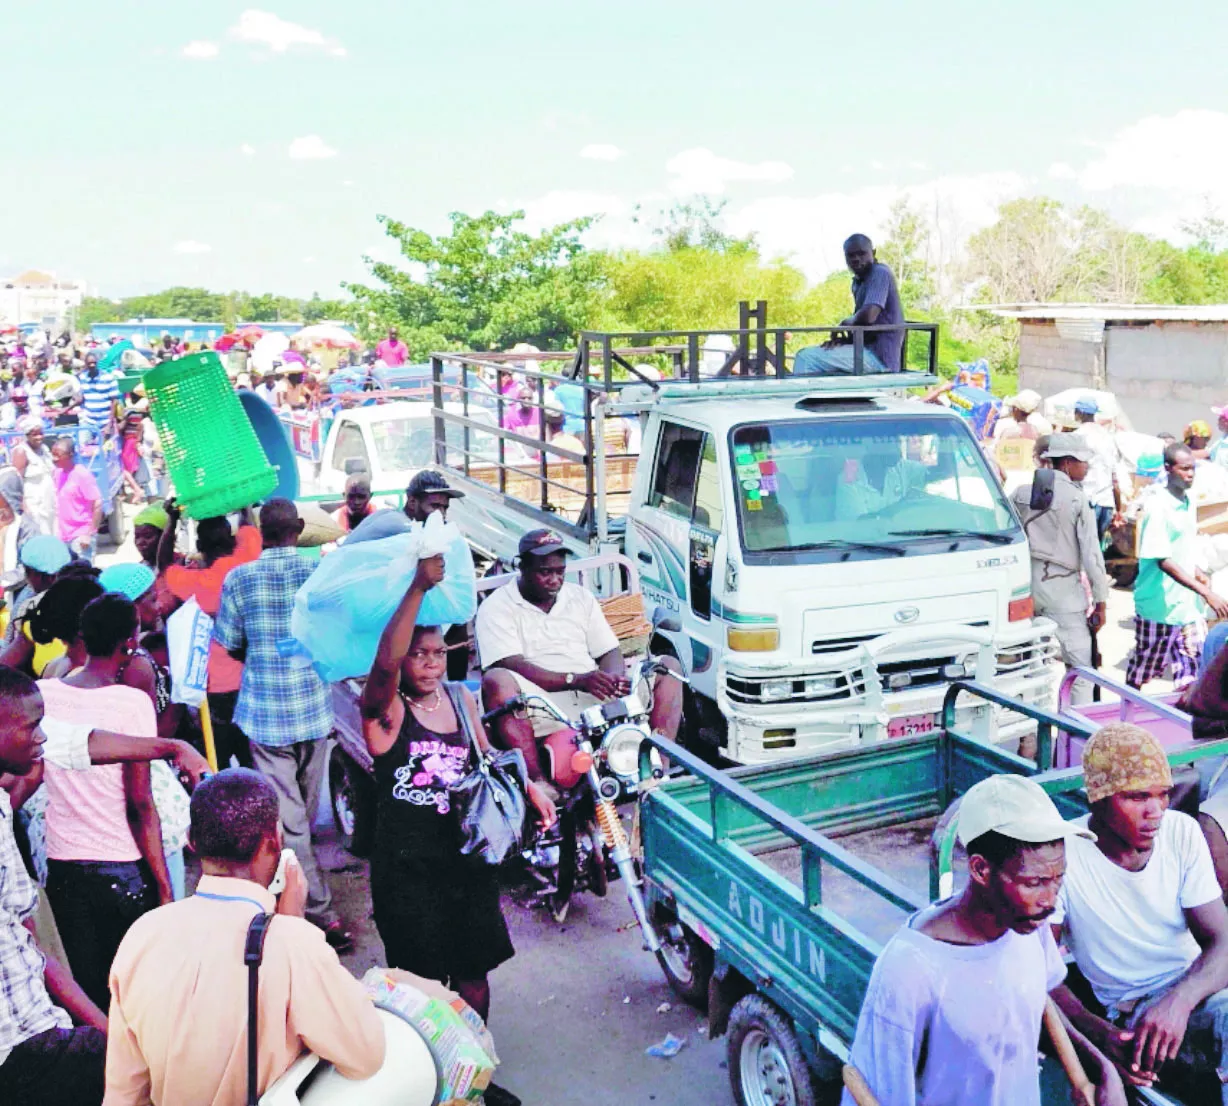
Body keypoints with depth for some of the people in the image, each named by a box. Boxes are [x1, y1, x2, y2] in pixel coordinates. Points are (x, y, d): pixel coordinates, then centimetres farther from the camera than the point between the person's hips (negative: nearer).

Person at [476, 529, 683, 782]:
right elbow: (510, 665, -11)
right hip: (542, 709, -5)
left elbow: (610, 652, 16)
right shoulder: (497, 607, 4)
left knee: (668, 666, -7)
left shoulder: (580, 597, 21)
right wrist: (576, 680, -22)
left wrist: (613, 677, -10)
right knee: (497, 681, -35)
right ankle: (537, 780, -40)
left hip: (595, 699, 5)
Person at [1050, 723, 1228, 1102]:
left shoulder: (1182, 832, -4)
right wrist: (1097, 1031, -29)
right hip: (1129, 1010, -4)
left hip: (1192, 990, 4)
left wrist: (1180, 999, -28)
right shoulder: (1063, 855, -14)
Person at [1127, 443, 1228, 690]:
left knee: (1193, 673, 2)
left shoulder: (1189, 504, 8)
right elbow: (1163, 561, -23)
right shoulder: (1156, 507, -16)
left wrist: (1198, 574, 1)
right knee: (1141, 673, 9)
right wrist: (1207, 594, -27)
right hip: (1160, 606, -7)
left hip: (1188, 604, 7)